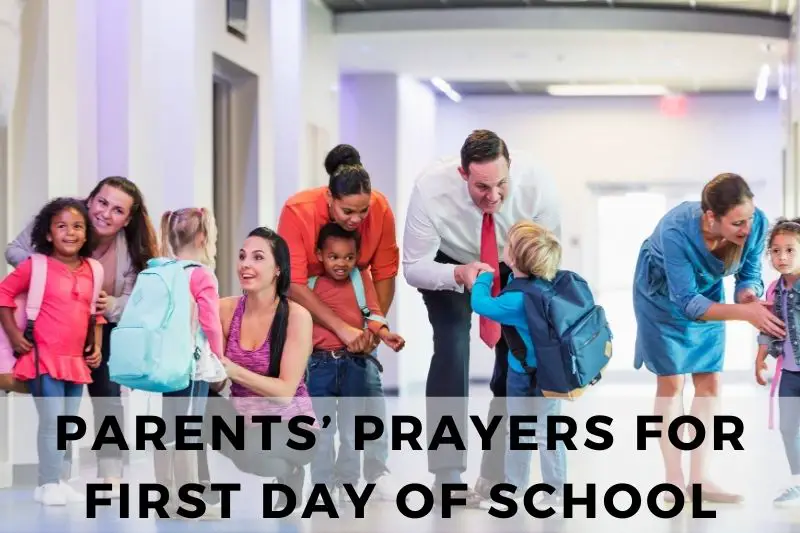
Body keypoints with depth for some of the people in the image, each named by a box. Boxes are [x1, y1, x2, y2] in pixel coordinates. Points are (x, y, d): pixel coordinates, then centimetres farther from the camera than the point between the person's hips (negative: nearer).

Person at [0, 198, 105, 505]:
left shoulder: (93, 271, 5)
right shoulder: (36, 266, -9)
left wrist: (96, 347, 6)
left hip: (77, 361, 6)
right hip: (45, 358, -6)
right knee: (52, 421, -9)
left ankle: (61, 481, 20)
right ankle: (48, 485, -2)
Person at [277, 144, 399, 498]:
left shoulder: (380, 209, -24)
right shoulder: (298, 210, -32)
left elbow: (384, 273, -13)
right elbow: (294, 284, -33)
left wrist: (374, 326, -24)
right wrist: (342, 329, -37)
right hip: (304, 300, -2)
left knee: (369, 378, -5)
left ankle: (377, 474, 1)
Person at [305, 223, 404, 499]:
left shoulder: (361, 280, 3)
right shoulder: (310, 285, 2)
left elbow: (373, 311, -4)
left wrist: (384, 333, -22)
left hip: (354, 363, 1)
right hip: (321, 363, -1)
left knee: (351, 429, 11)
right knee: (322, 430, 4)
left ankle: (348, 483, 22)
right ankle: (323, 485, 12)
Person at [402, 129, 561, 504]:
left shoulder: (536, 189, -34)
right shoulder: (431, 190, -37)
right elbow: (414, 267, -28)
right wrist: (459, 274, -48)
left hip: (514, 269, 2)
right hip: (447, 265, -2)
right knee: (451, 347, -21)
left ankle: (495, 474, 6)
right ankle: (447, 475, -17)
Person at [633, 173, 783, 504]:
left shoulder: (756, 224, -31)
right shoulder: (675, 231, -42)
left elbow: (750, 275, -14)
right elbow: (687, 303, -38)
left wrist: (749, 293, -38)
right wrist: (744, 312, -48)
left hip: (706, 291, 4)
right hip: (662, 294, -4)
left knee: (710, 382, 2)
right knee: (671, 382, -3)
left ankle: (698, 478, 11)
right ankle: (674, 479, 8)